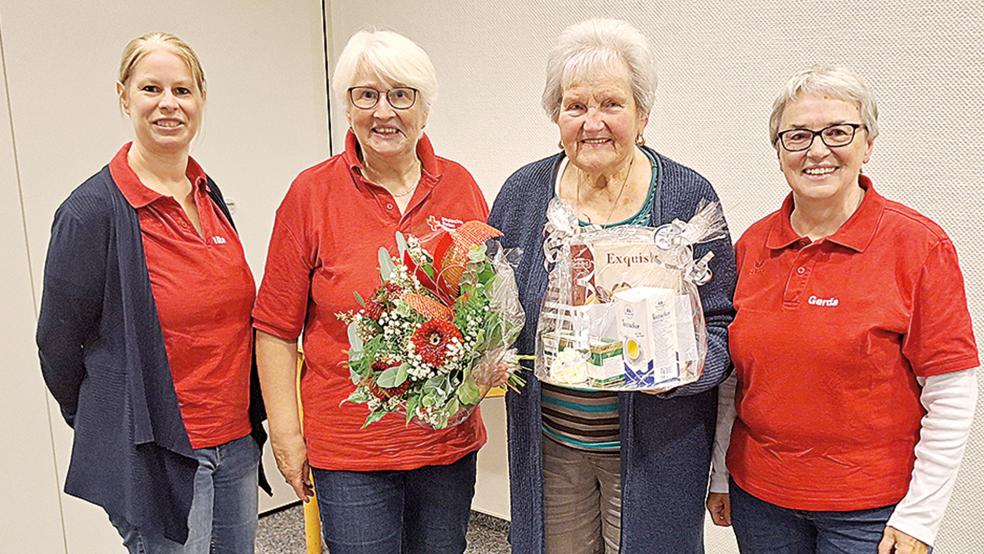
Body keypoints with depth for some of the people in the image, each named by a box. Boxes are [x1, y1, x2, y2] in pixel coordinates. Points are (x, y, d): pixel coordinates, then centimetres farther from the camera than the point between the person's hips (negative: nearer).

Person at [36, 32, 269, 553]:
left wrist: (245, 419, 17)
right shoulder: (92, 211, -14)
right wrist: (110, 425, 6)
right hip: (151, 454, -6)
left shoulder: (210, 197, 6)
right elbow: (59, 343, -7)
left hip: (236, 442, 7)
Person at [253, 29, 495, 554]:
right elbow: (276, 328, -3)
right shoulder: (312, 194, -7)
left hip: (450, 437, 3)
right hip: (349, 444, -2)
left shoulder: (459, 186, 0)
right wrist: (286, 435, -4)